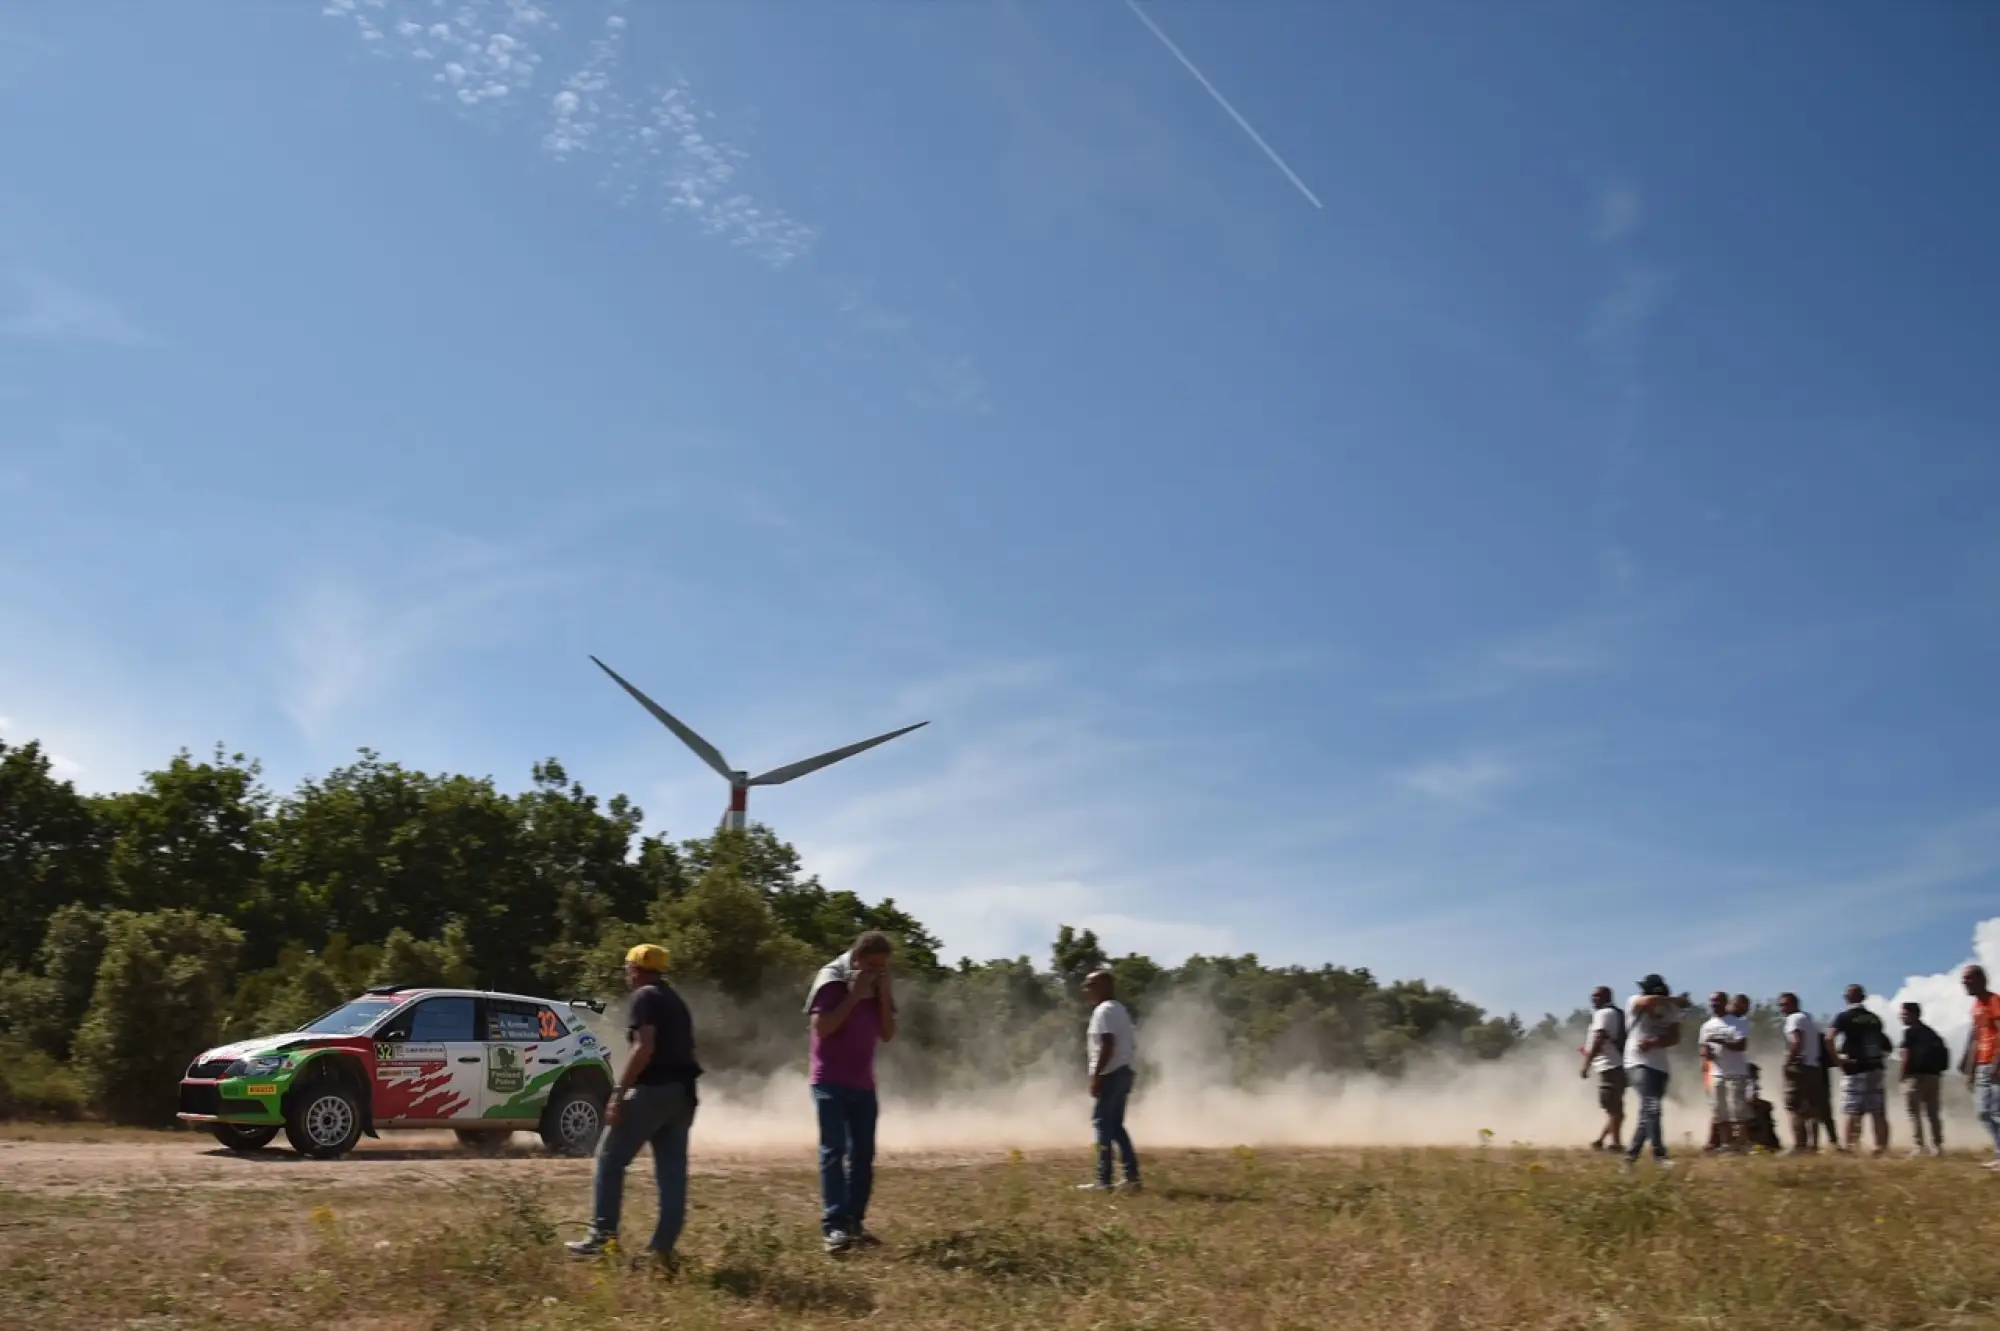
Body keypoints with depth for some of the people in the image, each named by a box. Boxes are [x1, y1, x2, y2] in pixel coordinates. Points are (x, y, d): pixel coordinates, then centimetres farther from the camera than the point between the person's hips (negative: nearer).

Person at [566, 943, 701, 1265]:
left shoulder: (645, 997, -4)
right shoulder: (675, 1001, 23)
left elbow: (644, 1048, -17)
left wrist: (618, 1091, -19)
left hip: (654, 1090, -8)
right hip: (682, 1092, 8)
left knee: (610, 1158, -1)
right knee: (672, 1170, 5)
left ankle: (603, 1235, -3)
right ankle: (663, 1246, 3)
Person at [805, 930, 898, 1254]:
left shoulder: (879, 985, 9)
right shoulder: (831, 979, -10)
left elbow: (888, 1034, 6)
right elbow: (821, 1027, -18)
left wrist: (883, 996, -6)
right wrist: (853, 996, -20)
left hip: (863, 1084, 7)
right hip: (831, 1082, -6)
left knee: (863, 1154, 5)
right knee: (833, 1151, -10)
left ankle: (854, 1222, 11)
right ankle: (834, 1226, -14)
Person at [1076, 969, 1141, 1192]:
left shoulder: (1104, 1010, -12)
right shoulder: (1119, 1009, 19)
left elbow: (1108, 1045, -23)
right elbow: (1130, 1045, 20)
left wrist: (1096, 1075, -23)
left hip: (1109, 1075, -10)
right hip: (1123, 1072, 10)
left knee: (1103, 1125, -5)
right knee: (1116, 1126, 13)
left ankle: (1104, 1181, -5)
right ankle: (1132, 1176, 10)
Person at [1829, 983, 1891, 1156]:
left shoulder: (1845, 1017, -4)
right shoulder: (1874, 1018, 13)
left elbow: (1830, 1039, -18)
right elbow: (1886, 1045, 14)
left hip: (1855, 1069, -5)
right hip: (1876, 1069, 5)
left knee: (1853, 1113, -7)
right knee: (1879, 1114, 7)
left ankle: (1851, 1148, -14)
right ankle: (1882, 1148, 6)